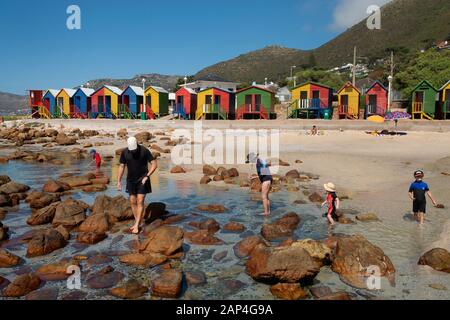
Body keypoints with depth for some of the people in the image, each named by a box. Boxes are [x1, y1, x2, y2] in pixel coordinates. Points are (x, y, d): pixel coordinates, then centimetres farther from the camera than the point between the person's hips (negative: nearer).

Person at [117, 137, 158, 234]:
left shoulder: (144, 151, -14)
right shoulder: (124, 152, -4)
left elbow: (154, 164, -11)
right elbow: (122, 166, 6)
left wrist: (146, 176, -16)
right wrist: (119, 181, 5)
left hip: (142, 180, -4)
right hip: (131, 180, 4)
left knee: (140, 202, -8)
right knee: (133, 202, 6)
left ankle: (136, 225, -4)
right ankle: (137, 222, 19)